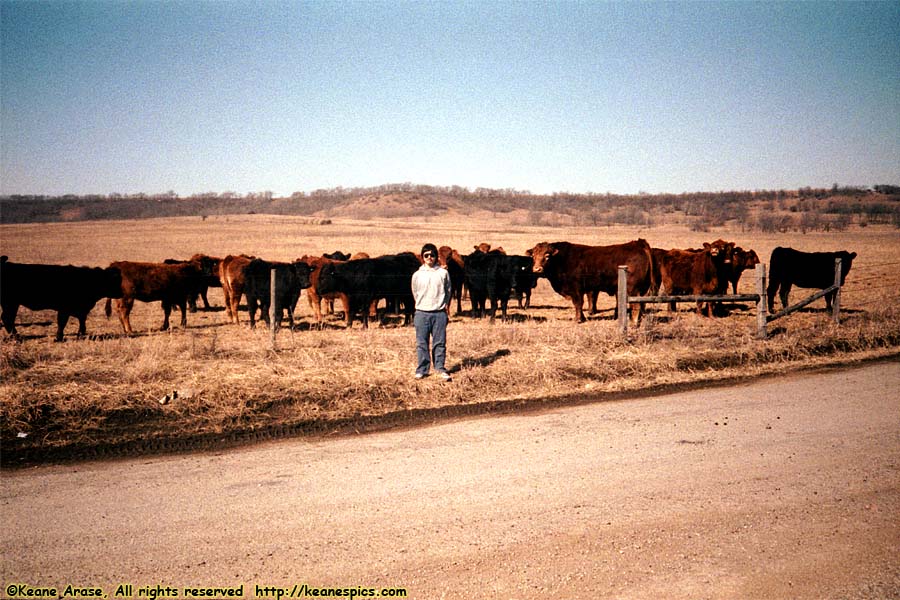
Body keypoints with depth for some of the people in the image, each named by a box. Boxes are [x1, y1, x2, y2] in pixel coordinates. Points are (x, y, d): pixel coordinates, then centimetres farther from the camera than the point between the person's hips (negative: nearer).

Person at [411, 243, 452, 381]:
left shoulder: (443, 273, 3)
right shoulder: (417, 275, 4)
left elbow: (448, 291, 13)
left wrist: (445, 305, 9)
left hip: (439, 313, 0)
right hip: (421, 313, 1)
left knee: (440, 342, 2)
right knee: (422, 343, 3)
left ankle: (440, 368, 11)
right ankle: (421, 370, 11)